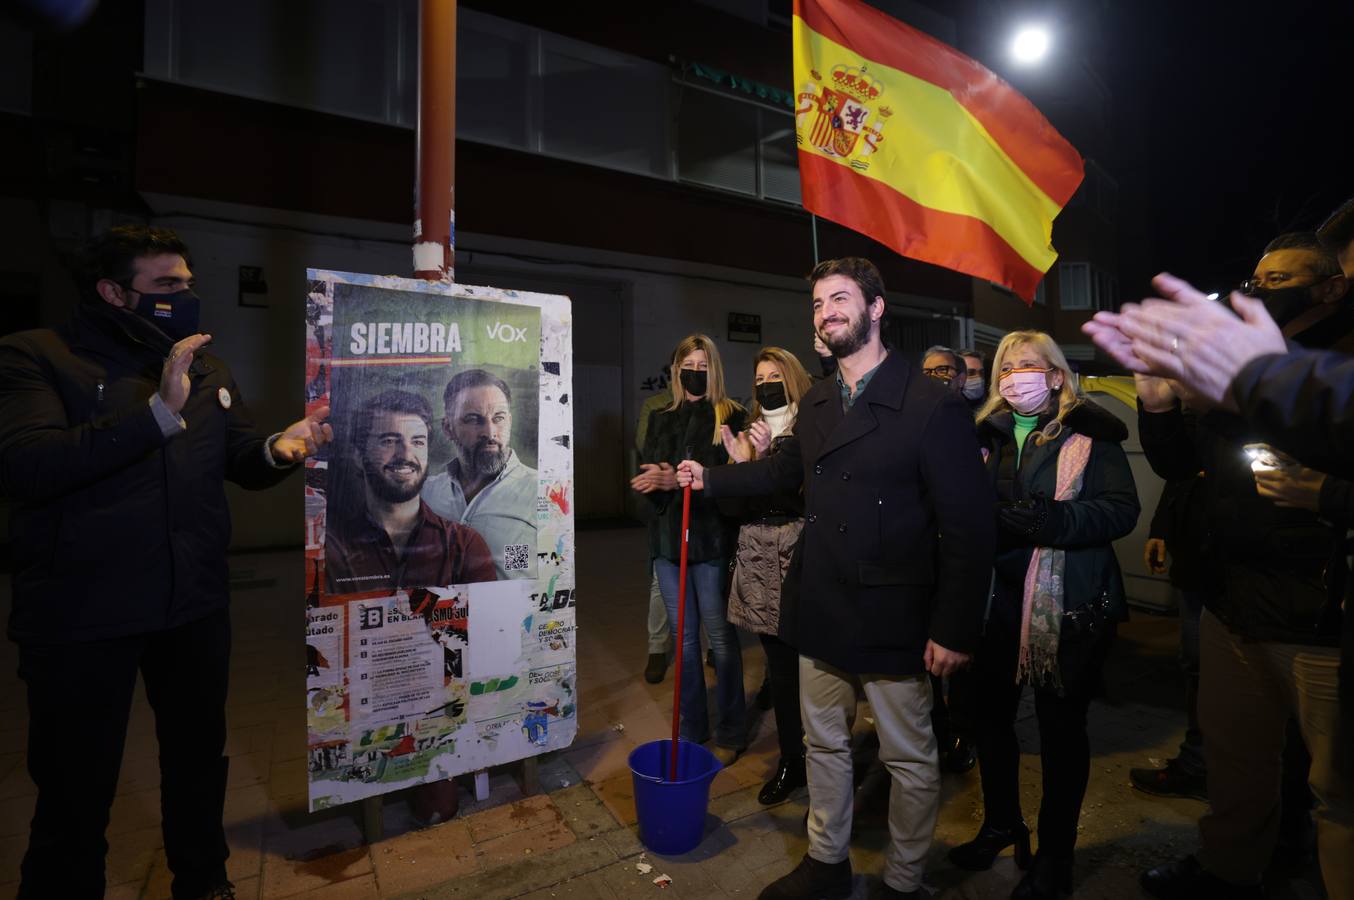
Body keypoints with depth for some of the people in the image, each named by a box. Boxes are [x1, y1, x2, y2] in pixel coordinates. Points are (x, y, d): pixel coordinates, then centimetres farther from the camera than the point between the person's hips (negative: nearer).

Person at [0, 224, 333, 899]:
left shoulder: (208, 369, 10)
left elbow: (238, 460, 11)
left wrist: (278, 451, -12)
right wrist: (158, 412, -28)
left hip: (195, 608, 6)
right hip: (81, 619, -5)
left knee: (199, 760, 21)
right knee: (76, 791, 10)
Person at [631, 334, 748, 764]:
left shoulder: (731, 417, -2)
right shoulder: (661, 420, 13)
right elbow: (647, 475, 10)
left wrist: (680, 481, -22)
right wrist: (657, 482, -13)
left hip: (712, 539, -5)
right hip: (668, 538, 5)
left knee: (720, 636, 3)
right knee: (683, 637, 14)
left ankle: (729, 733, 21)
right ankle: (691, 730, 29)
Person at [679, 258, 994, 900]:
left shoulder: (933, 406, -14)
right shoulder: (815, 404, 6)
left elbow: (968, 526, -15)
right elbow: (786, 470, 21)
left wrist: (956, 629, -16)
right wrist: (711, 478, 15)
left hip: (893, 622, -6)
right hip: (821, 613, 6)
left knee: (909, 759, 15)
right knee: (823, 745, 21)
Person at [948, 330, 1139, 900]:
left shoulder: (1090, 433, -4)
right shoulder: (986, 434, 9)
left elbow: (1121, 509, -14)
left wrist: (1049, 518, -27)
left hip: (1067, 606, -4)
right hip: (997, 597, 5)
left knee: (1061, 726, 9)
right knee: (990, 713, 15)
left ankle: (1055, 853, 31)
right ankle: (1001, 823, 39)